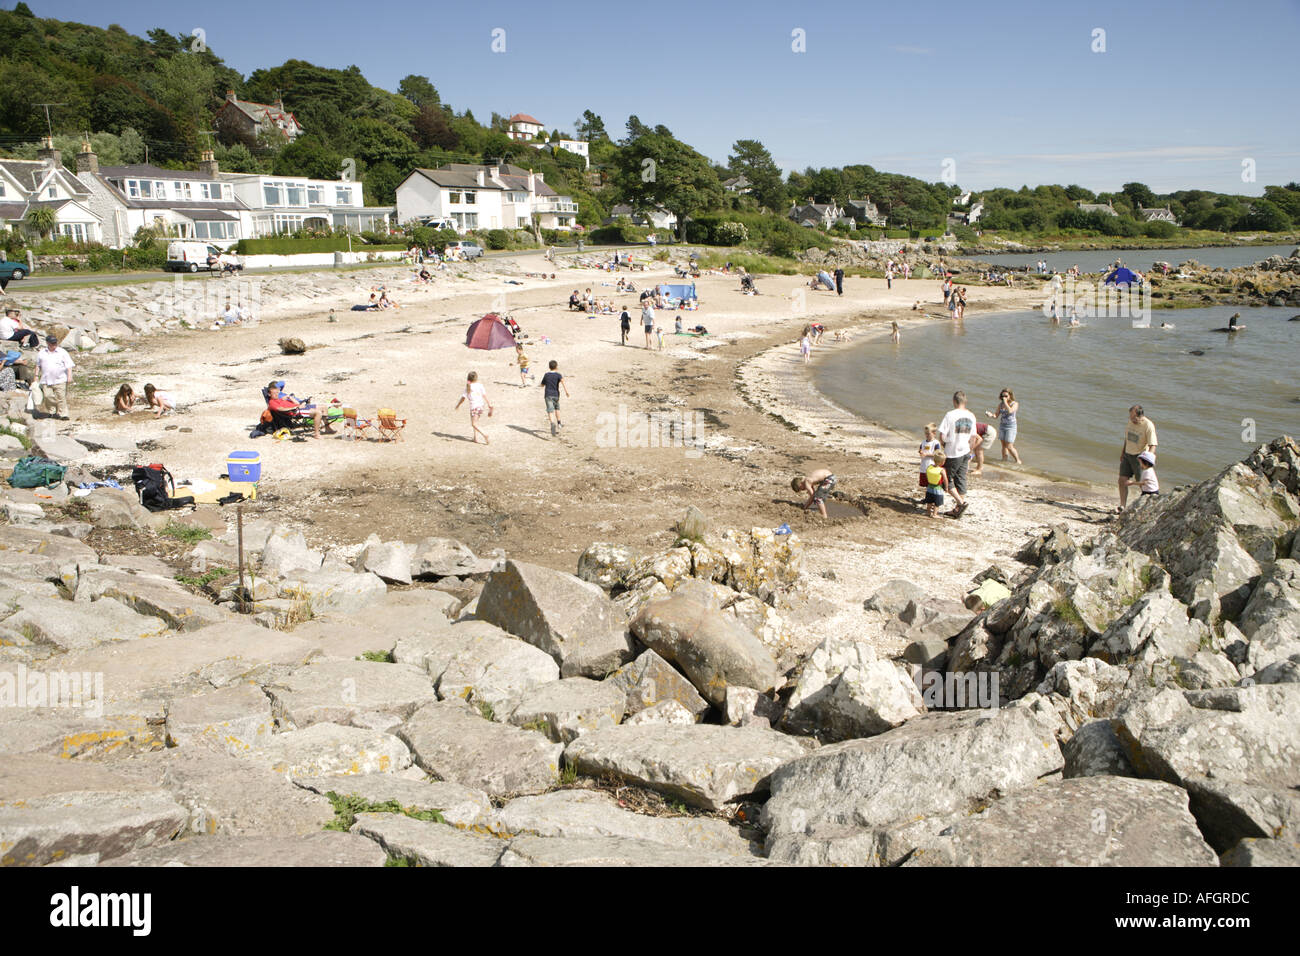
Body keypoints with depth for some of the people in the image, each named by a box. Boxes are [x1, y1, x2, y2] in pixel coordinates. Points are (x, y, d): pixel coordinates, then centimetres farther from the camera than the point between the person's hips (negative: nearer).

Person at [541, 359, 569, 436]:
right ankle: (559, 423, 38)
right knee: (557, 408, 27)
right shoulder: (558, 375, 1)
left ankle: (553, 423, -38)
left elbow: (542, 385, 21)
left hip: (548, 395, 0)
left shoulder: (546, 375, 10)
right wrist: (566, 391, -25)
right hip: (556, 395, 0)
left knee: (550, 411, -14)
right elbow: (562, 380, -20)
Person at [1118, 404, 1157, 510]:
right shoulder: (1131, 421, 1)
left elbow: (1152, 446, -22)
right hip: (1127, 454, 6)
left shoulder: (1148, 426, -19)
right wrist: (1122, 452, 21)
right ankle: (1122, 506, -1)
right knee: (1122, 480, -2)